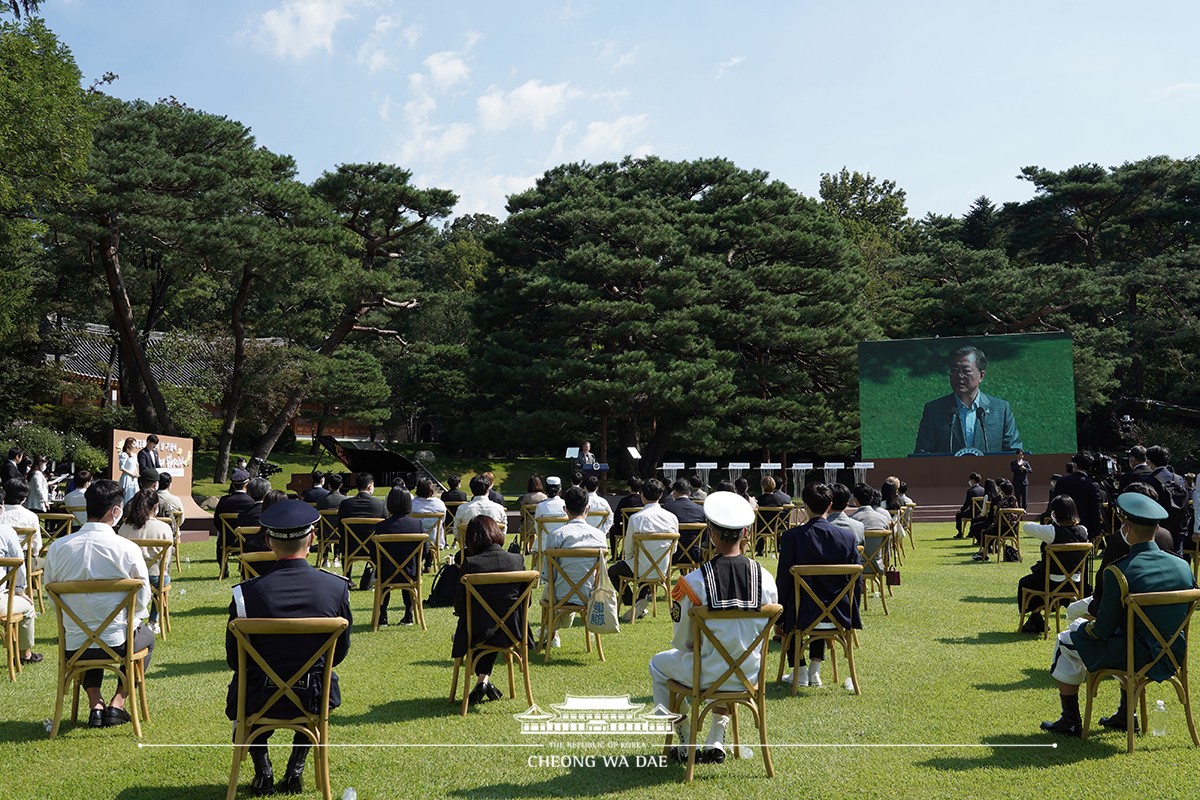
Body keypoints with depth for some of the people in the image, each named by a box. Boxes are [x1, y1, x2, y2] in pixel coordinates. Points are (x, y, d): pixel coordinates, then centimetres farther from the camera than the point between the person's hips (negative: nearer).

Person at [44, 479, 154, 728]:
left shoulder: (57, 548, -7)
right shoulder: (128, 549, -16)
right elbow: (142, 600, -6)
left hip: (73, 647, 3)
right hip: (117, 643, -3)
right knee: (147, 637, 31)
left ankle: (95, 705, 24)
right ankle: (117, 703, 18)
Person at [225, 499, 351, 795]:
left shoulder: (246, 593, -19)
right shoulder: (337, 588, -15)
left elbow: (233, 659, -6)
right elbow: (340, 652, -2)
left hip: (260, 700, 0)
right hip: (314, 699, 0)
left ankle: (262, 771, 28)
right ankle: (296, 769, 28)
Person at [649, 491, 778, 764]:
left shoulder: (692, 582, -20)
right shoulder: (766, 580, -11)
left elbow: (682, 641, -7)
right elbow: (764, 632, 3)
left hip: (708, 675, -3)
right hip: (750, 673, 4)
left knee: (658, 664, 27)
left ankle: (685, 744, 27)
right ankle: (717, 741, 31)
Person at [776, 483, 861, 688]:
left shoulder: (791, 536, -14)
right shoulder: (848, 537, -7)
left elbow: (783, 580, -8)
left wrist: (778, 619, 5)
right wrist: (852, 615, 17)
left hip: (804, 615, -3)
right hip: (839, 615, 3)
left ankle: (800, 671, 26)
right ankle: (814, 671, 33)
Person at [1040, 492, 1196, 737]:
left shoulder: (1118, 572, -22)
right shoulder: (1183, 567, -4)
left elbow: (1104, 629, -17)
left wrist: (1085, 627, 6)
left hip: (1139, 658, -6)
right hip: (1173, 657, 6)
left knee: (1066, 642, 14)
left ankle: (1070, 722, 22)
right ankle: (1126, 715, 40)